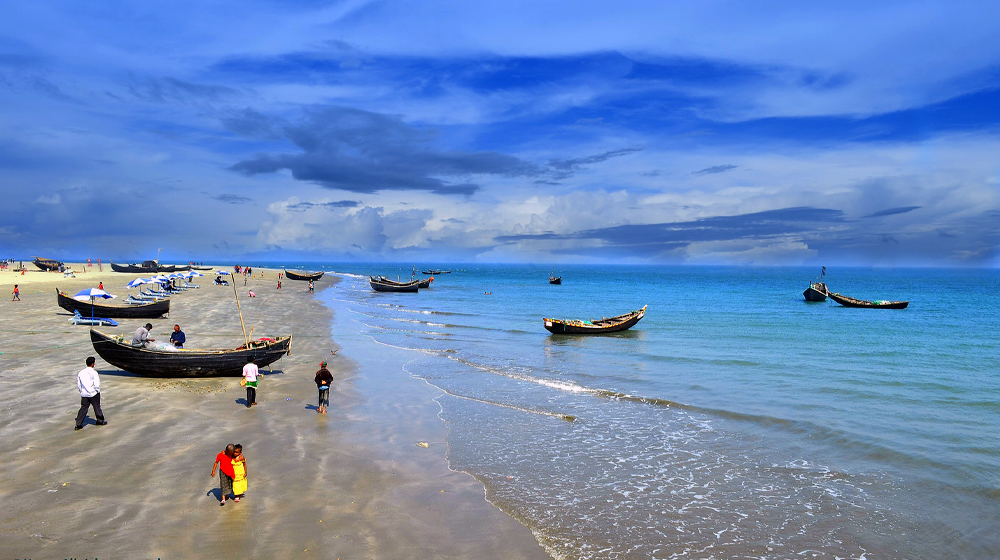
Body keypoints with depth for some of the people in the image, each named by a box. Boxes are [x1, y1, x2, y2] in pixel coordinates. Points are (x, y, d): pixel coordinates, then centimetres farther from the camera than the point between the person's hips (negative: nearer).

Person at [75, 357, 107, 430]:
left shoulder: (81, 372, 3)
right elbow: (97, 384, -18)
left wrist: (82, 392, 20)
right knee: (97, 407, 11)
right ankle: (100, 421, 26)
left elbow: (78, 384, 11)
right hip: (93, 394, -5)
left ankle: (78, 425, 5)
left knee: (83, 408, 9)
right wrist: (98, 391, -2)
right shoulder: (93, 372, -15)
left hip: (84, 394, 5)